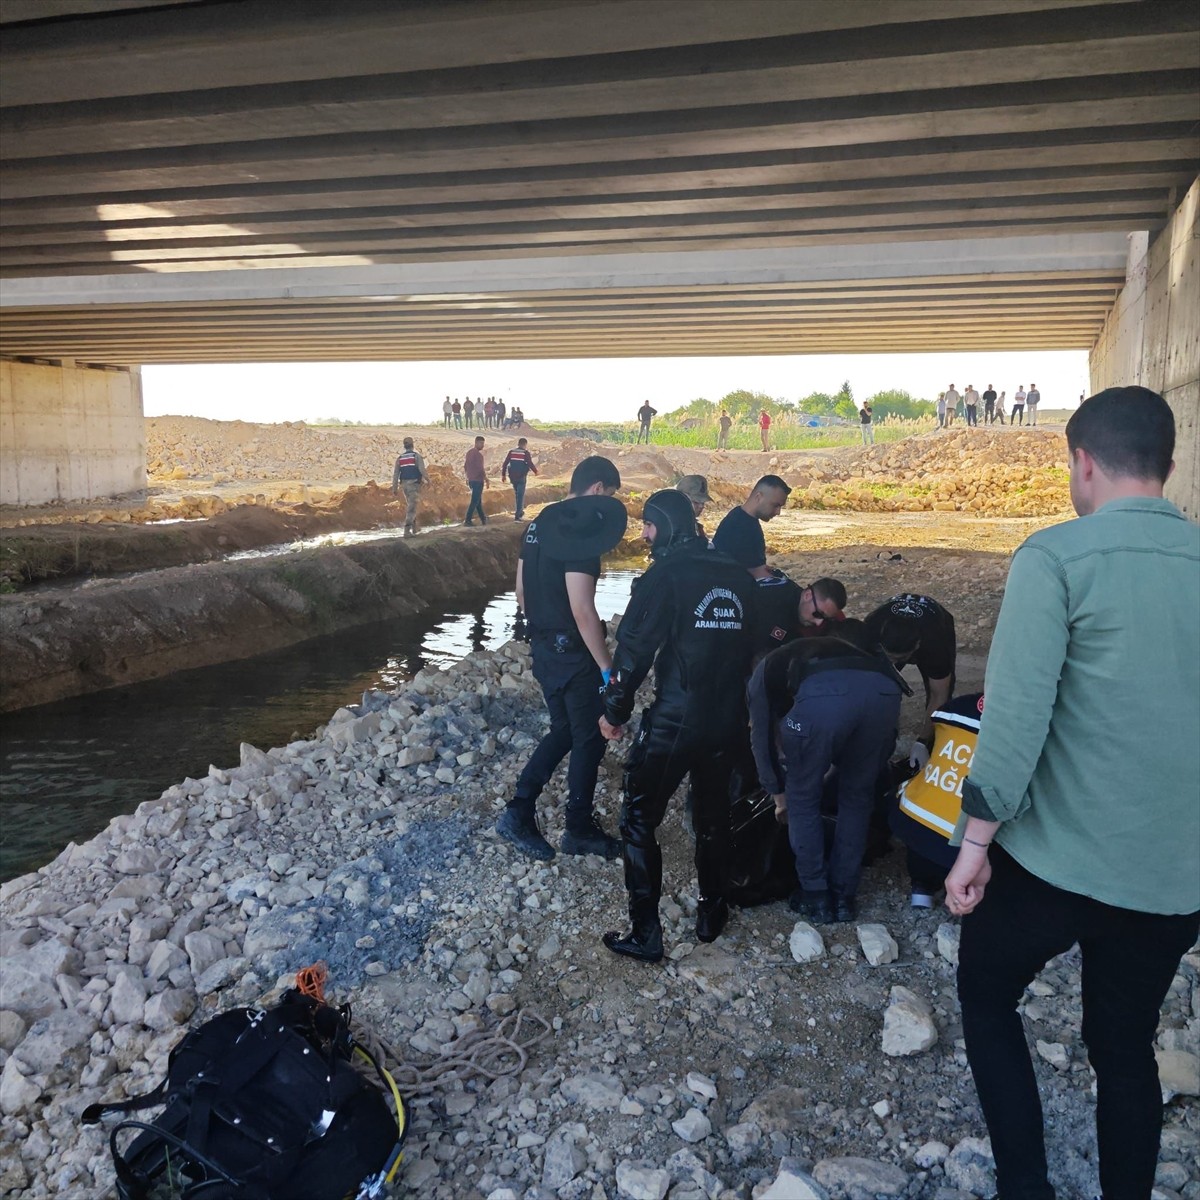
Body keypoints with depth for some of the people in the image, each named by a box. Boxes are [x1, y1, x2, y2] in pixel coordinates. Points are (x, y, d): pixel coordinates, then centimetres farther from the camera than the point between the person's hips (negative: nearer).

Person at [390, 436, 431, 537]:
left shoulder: (400, 458, 7)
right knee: (412, 508, -9)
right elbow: (422, 470, -17)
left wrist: (394, 488, 5)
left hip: (405, 485, 5)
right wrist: (428, 479, 0)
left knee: (410, 505, 25)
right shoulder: (417, 456, -7)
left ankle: (414, 527, 30)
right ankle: (407, 530, -22)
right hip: (415, 485, -5)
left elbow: (395, 474, 3)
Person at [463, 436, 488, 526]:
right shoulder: (477, 454, -16)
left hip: (471, 480, 9)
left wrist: (467, 478, 25)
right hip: (478, 480, -9)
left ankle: (483, 519, 23)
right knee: (475, 501, -6)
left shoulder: (469, 452, 12)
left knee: (478, 500, 16)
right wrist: (486, 478, -13)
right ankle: (467, 520, -9)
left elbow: (465, 466, 18)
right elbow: (480, 468, -20)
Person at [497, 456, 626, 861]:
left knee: (563, 731, 21)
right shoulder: (581, 530, -22)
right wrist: (608, 669, -19)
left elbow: (522, 589, 14)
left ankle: (519, 812, 18)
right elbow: (582, 610, -25)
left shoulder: (540, 523, 7)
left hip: (543, 648, 9)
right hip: (573, 653, -9)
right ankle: (580, 830, 21)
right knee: (590, 737, 8)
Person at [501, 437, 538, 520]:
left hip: (512, 477, 5)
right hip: (521, 477, -5)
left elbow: (504, 464, 3)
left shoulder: (511, 452, 5)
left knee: (517, 494, 22)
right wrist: (535, 471, 6)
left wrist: (503, 475, 11)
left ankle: (520, 511, 33)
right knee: (520, 495, -2)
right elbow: (530, 464, -12)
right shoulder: (526, 453, -7)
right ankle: (518, 515, -10)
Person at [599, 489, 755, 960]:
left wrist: (614, 710, -3)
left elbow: (635, 649, -15)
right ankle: (711, 913, 35)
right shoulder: (736, 576, 6)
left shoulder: (665, 575, -12)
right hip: (727, 720, 6)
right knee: (713, 816, 22)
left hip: (673, 722, -6)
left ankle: (645, 934, 9)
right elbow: (747, 643, 14)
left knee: (639, 820, 7)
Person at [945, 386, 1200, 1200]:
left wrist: (976, 840, -10)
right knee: (1126, 1046, 22)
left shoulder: (1056, 556, -12)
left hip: (1056, 855, -5)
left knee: (986, 999, 20)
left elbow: (1017, 710, -18)